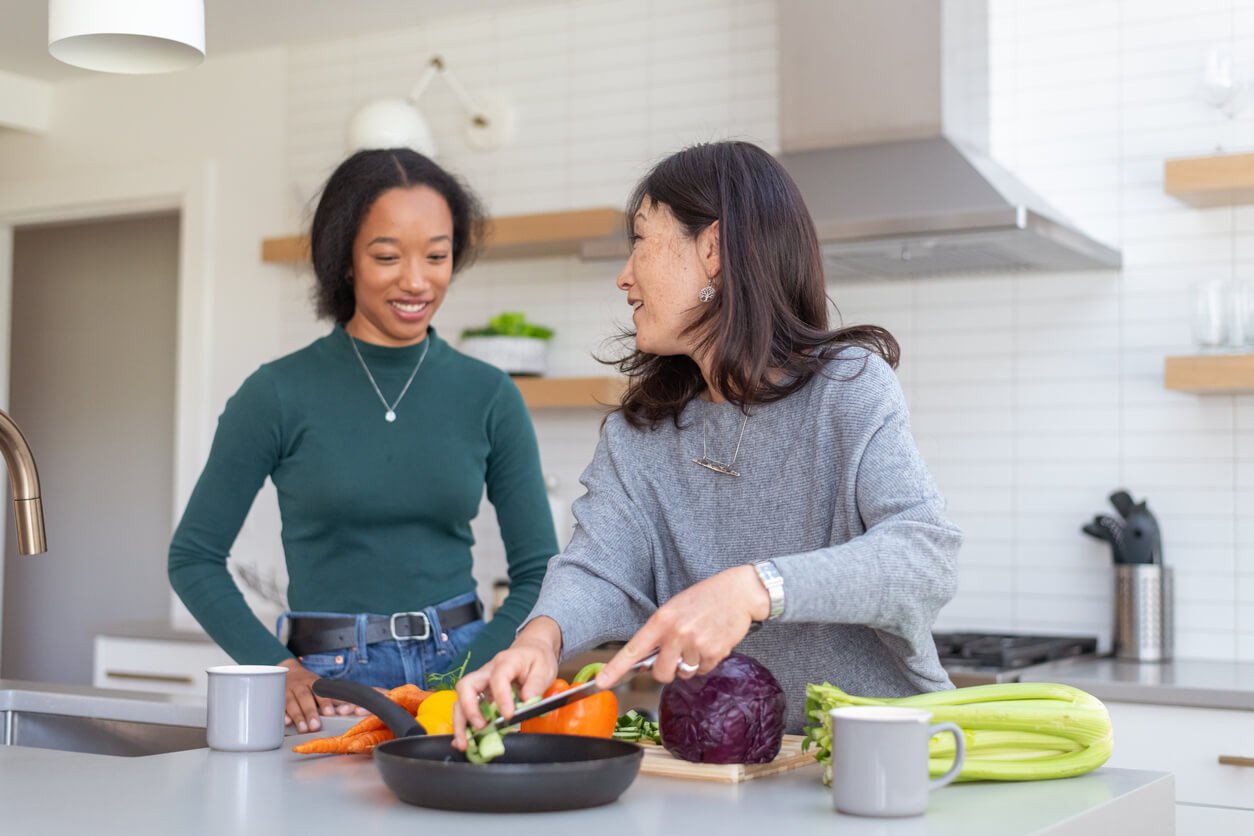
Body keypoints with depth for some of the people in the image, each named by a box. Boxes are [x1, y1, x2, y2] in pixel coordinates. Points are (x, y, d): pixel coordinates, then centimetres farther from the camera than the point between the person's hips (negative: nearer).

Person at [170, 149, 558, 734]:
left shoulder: (489, 396, 5)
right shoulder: (277, 394, -1)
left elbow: (539, 574, 6)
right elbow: (194, 558, 4)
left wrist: (471, 675, -9)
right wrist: (279, 669, -9)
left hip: (462, 671, 2)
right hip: (328, 684, -2)